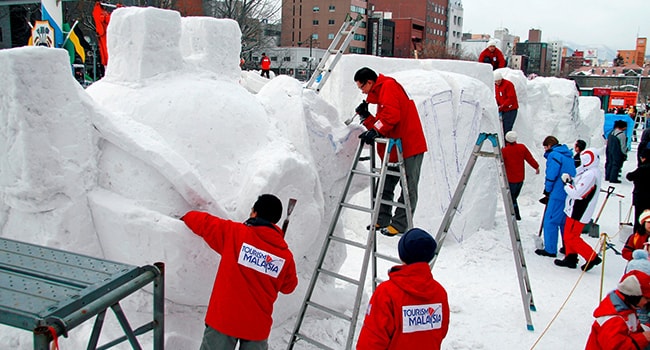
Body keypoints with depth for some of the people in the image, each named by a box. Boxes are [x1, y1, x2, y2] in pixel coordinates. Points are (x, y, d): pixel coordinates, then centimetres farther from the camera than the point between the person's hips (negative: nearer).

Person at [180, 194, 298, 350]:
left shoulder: (234, 233, -10)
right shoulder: (286, 256, -4)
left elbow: (204, 223, 0)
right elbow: (289, 286, 11)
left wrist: (188, 216, 21)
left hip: (224, 319, -2)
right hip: (257, 326, 2)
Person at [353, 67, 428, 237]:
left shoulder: (388, 86, -8)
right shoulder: (380, 93, 22)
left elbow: (392, 115, -24)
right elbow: (382, 123, 19)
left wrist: (376, 130, -24)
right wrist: (366, 117, 7)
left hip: (410, 146, -10)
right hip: (394, 149, 10)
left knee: (408, 188, -3)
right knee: (385, 186, 11)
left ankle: (399, 224, -1)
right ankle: (382, 220, 19)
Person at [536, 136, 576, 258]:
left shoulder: (554, 155, -10)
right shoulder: (568, 155, 18)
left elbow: (551, 175, -16)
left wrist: (547, 190, -1)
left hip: (558, 194, -9)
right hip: (570, 194, 9)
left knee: (550, 221, -3)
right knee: (565, 221, 17)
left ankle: (550, 250, -1)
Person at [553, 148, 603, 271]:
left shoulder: (590, 175, -24)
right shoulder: (591, 171, 9)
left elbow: (576, 193, -25)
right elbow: (577, 186, 12)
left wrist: (567, 183, -13)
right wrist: (570, 180, -5)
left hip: (579, 213, -10)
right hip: (575, 210, 10)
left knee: (571, 237, -2)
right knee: (569, 235, 16)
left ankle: (592, 258, 4)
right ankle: (570, 258, 24)